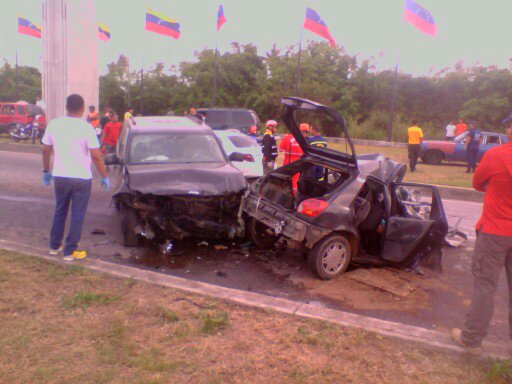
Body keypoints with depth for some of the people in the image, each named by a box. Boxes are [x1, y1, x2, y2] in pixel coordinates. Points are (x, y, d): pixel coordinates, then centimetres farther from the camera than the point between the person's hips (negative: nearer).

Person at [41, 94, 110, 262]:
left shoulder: (54, 124, 0)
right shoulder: (86, 127, -13)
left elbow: (46, 150, 6)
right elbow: (96, 156, -14)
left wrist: (46, 171, 19)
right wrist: (104, 177, -6)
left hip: (60, 177, 4)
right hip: (81, 178, -4)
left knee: (60, 211, 20)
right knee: (77, 215, 6)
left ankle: (54, 246, 30)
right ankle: (70, 251, 12)